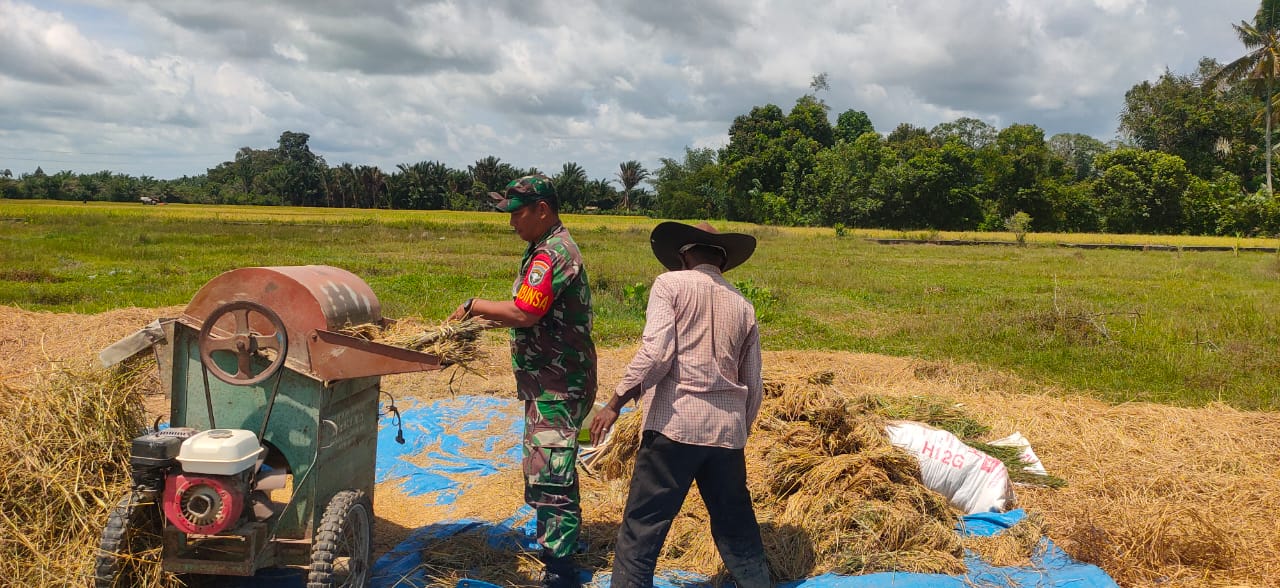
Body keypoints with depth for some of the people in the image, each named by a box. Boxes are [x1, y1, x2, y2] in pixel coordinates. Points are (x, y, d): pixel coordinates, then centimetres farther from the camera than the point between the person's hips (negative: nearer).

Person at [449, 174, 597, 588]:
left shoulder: (552, 253, -19)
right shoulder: (548, 248, 15)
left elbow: (525, 313, -28)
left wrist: (475, 305, -15)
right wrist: (487, 319, 12)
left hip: (557, 386, -11)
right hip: (550, 382, 11)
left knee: (550, 477, -7)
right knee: (545, 470, 20)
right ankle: (553, 543, 34)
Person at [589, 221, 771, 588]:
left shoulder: (671, 285, 0)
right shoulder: (742, 305, 14)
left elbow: (656, 353, -14)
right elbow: (754, 387, 15)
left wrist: (615, 404, -7)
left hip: (675, 423, -5)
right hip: (727, 430, 5)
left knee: (642, 526, 2)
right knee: (737, 528, 18)